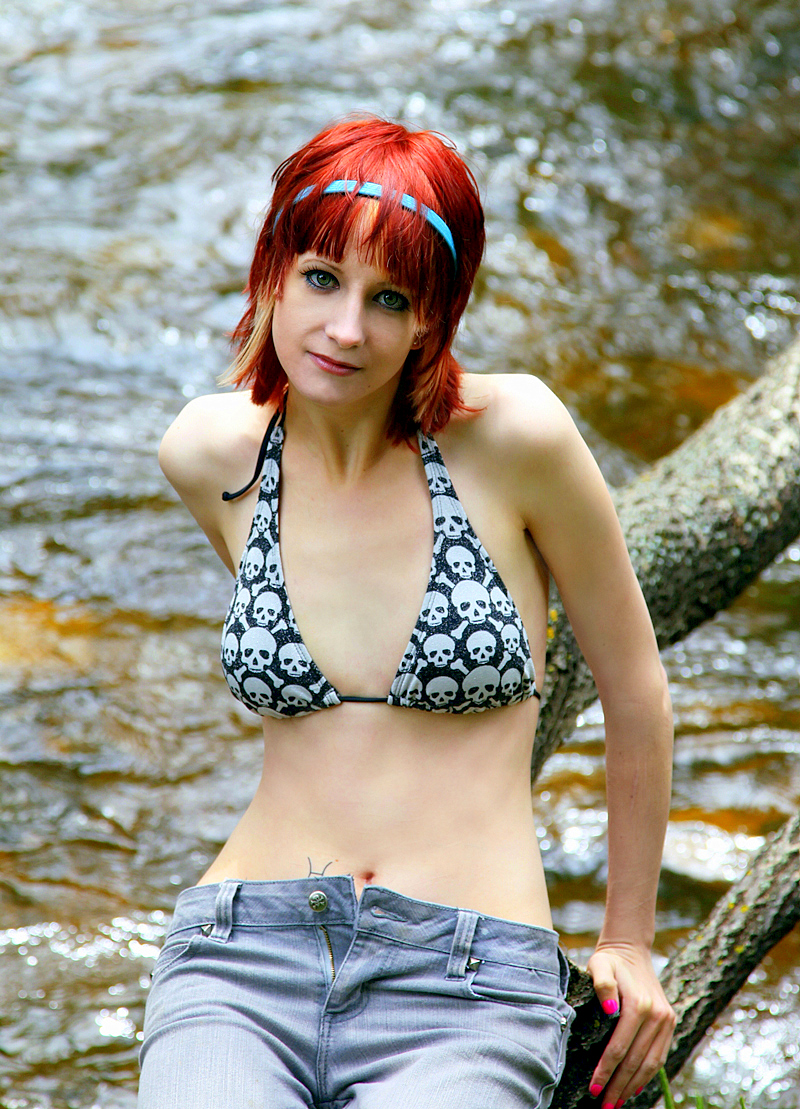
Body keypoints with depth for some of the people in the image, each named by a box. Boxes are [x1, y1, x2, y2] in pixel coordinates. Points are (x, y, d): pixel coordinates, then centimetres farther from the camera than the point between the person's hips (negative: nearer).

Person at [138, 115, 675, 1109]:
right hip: (241, 960, 2)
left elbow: (635, 689, 6)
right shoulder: (210, 455, 4)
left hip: (466, 990, -2)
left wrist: (628, 942, 15)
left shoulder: (513, 436, -6)